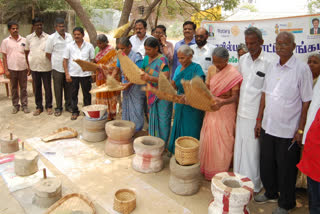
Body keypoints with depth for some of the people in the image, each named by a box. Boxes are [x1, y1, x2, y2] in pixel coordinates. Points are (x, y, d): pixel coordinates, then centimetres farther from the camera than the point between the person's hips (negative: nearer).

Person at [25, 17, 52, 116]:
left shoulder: (48, 37, 0)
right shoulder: (29, 38, 5)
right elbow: (26, 52, 11)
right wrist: (28, 65, 7)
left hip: (46, 66, -2)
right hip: (34, 67, 2)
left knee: (47, 87, 5)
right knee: (37, 87, 9)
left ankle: (49, 106, 18)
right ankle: (39, 107, 20)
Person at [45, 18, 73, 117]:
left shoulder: (69, 36, 8)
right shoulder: (51, 38, -4)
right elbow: (48, 54, 0)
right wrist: (55, 63, 0)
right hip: (57, 68, -3)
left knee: (69, 87, 10)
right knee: (58, 89, 5)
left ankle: (68, 105, 25)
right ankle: (58, 107, 15)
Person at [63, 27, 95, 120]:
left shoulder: (89, 46, 3)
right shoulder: (69, 46, 3)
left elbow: (92, 60, 5)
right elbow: (65, 61, 4)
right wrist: (67, 74, -4)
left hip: (86, 74, 0)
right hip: (73, 74, 1)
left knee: (87, 94, 7)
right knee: (74, 94, 8)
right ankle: (75, 111, 22)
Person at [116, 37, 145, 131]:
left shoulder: (136, 57, -16)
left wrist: (129, 84, -25)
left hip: (135, 88, -7)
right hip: (125, 88, 7)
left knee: (136, 110, -1)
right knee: (125, 108, 16)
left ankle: (136, 131, 12)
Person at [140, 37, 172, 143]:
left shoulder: (162, 60, -15)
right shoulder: (146, 58, 7)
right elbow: (140, 73, 14)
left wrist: (150, 78, -38)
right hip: (151, 94, 7)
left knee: (162, 119, 1)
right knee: (152, 118, 16)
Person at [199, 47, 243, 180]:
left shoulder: (234, 74, -15)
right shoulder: (211, 69, 3)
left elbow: (235, 96, -18)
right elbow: (206, 88, 8)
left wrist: (222, 102, -35)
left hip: (225, 111, -6)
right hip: (212, 108, 6)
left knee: (222, 141, 4)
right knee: (207, 138, 13)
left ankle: (220, 173, 22)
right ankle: (207, 168, 32)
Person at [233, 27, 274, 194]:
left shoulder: (269, 63, -11)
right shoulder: (243, 59, 8)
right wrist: (236, 106, 14)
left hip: (256, 115, -6)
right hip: (241, 111, 6)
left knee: (252, 150, 5)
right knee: (239, 147, 16)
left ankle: (253, 185, 23)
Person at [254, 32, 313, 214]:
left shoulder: (302, 69, -11)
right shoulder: (272, 67, 5)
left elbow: (306, 102, -10)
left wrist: (300, 130, -12)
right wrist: (259, 120, 10)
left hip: (288, 130, -5)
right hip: (268, 127, 5)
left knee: (286, 169, 9)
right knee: (266, 164, 18)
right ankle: (271, 193, 42)